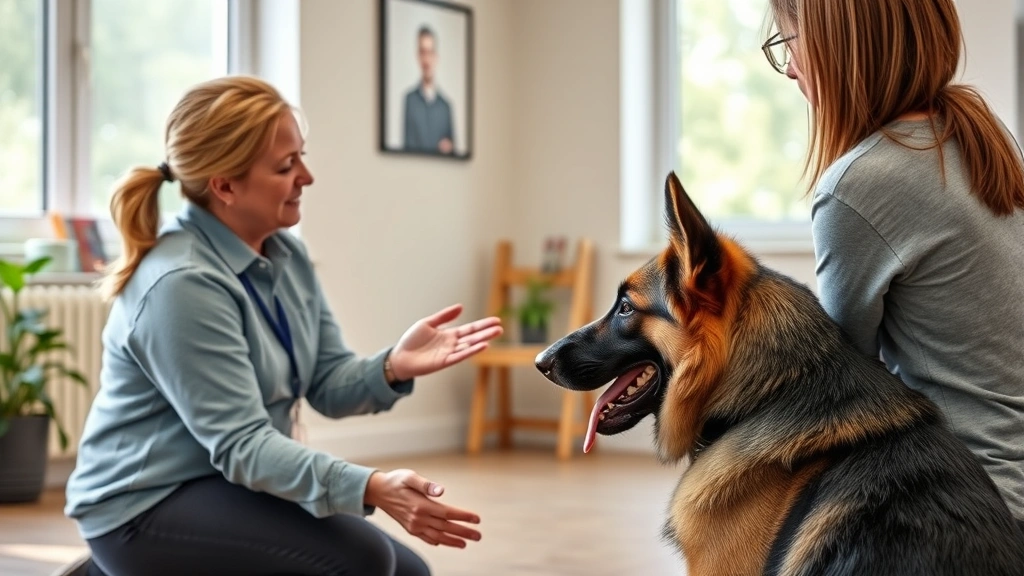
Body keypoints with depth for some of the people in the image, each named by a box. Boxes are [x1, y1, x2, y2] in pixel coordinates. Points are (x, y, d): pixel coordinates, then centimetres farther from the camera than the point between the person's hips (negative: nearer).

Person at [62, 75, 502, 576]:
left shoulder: (285, 255, 3)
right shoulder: (180, 284, -25)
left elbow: (328, 385, -1)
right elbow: (240, 444, -29)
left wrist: (394, 367, -23)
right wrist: (373, 488, -40)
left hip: (232, 485, 9)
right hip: (148, 508, -8)